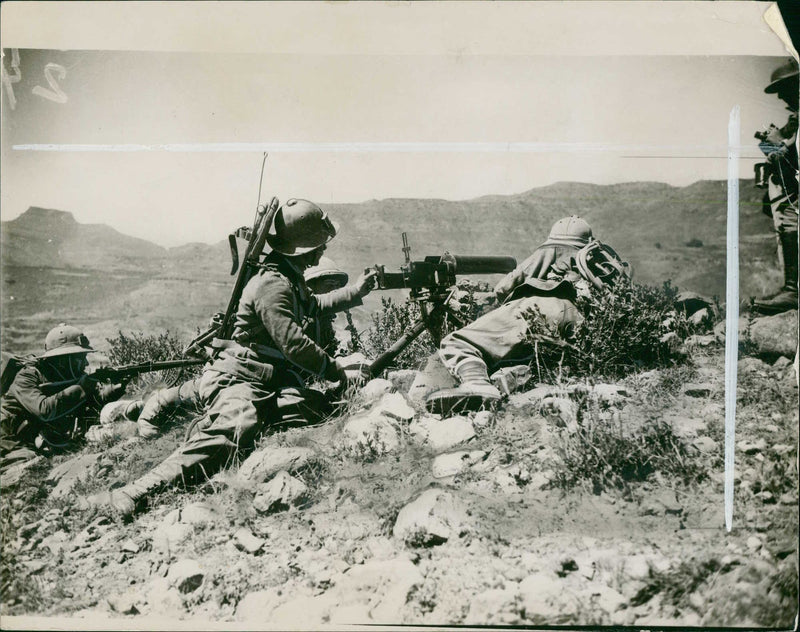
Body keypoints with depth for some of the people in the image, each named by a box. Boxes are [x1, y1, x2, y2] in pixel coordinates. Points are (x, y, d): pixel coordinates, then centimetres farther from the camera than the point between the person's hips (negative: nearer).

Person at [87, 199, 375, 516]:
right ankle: (134, 492, -45)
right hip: (238, 380, -10)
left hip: (272, 383, 10)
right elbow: (293, 343, -22)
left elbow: (313, 306, 43)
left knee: (320, 407, -17)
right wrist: (339, 373, -14)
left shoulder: (291, 280, 19)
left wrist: (355, 291, 44)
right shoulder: (272, 284, -14)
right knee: (230, 432, -38)